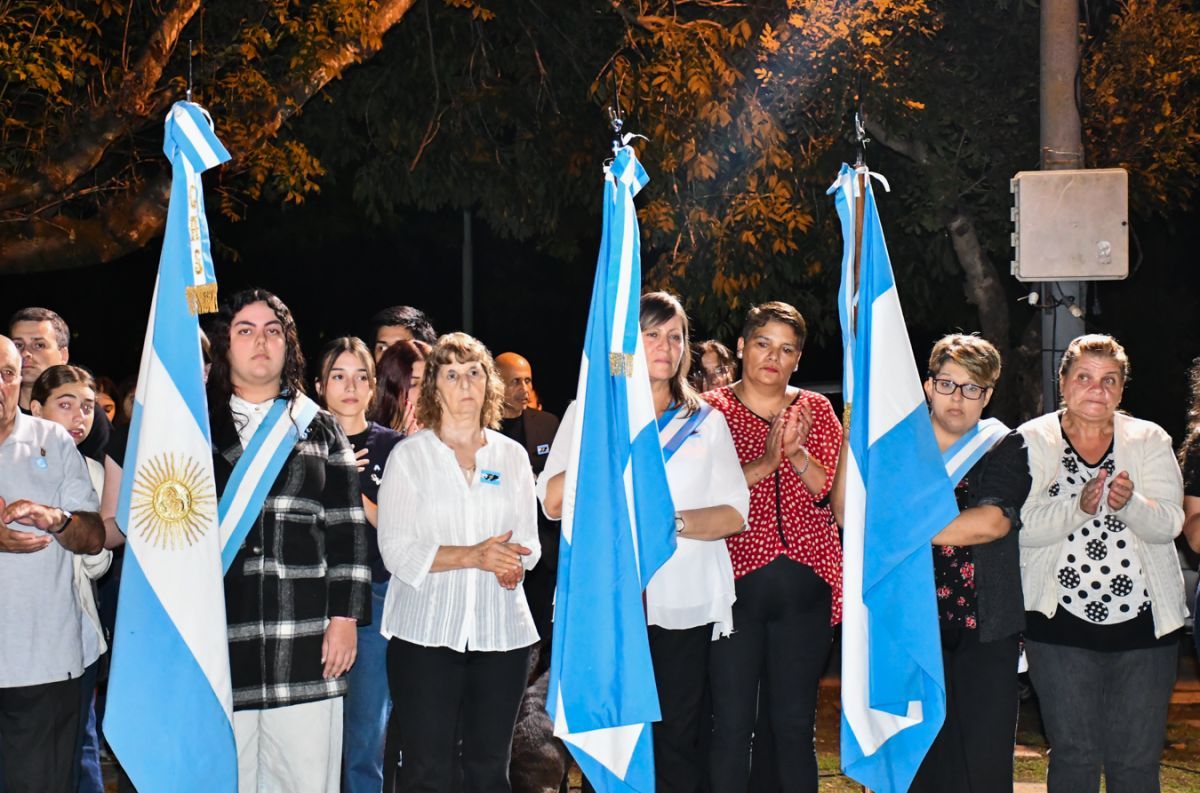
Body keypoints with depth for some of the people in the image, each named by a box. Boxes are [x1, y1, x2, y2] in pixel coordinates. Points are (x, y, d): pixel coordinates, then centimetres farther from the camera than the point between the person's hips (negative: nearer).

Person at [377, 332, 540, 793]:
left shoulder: (512, 456, 11)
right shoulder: (409, 456, 2)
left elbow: (528, 541, 11)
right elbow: (396, 550, -7)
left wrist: (512, 564, -13)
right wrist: (473, 556, -17)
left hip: (501, 631, 3)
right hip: (426, 630, -3)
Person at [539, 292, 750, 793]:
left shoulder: (705, 422, 13)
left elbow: (736, 513, 4)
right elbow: (552, 503, -3)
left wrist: (674, 521, -13)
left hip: (685, 606, 1)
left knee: (679, 741, 0)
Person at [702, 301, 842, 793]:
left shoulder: (815, 410, 11)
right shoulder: (712, 410, 3)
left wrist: (798, 455, -14)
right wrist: (762, 465, -20)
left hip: (804, 586, 3)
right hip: (735, 582, -2)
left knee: (795, 723, 7)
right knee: (733, 723, -1)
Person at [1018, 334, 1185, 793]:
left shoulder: (1149, 440, 6)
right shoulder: (1033, 441, 1)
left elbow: (1169, 524, -5)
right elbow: (1023, 526, -10)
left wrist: (1130, 503, -25)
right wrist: (1079, 507, -26)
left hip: (1143, 622, 2)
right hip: (1061, 623, -1)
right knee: (1073, 754, 2)